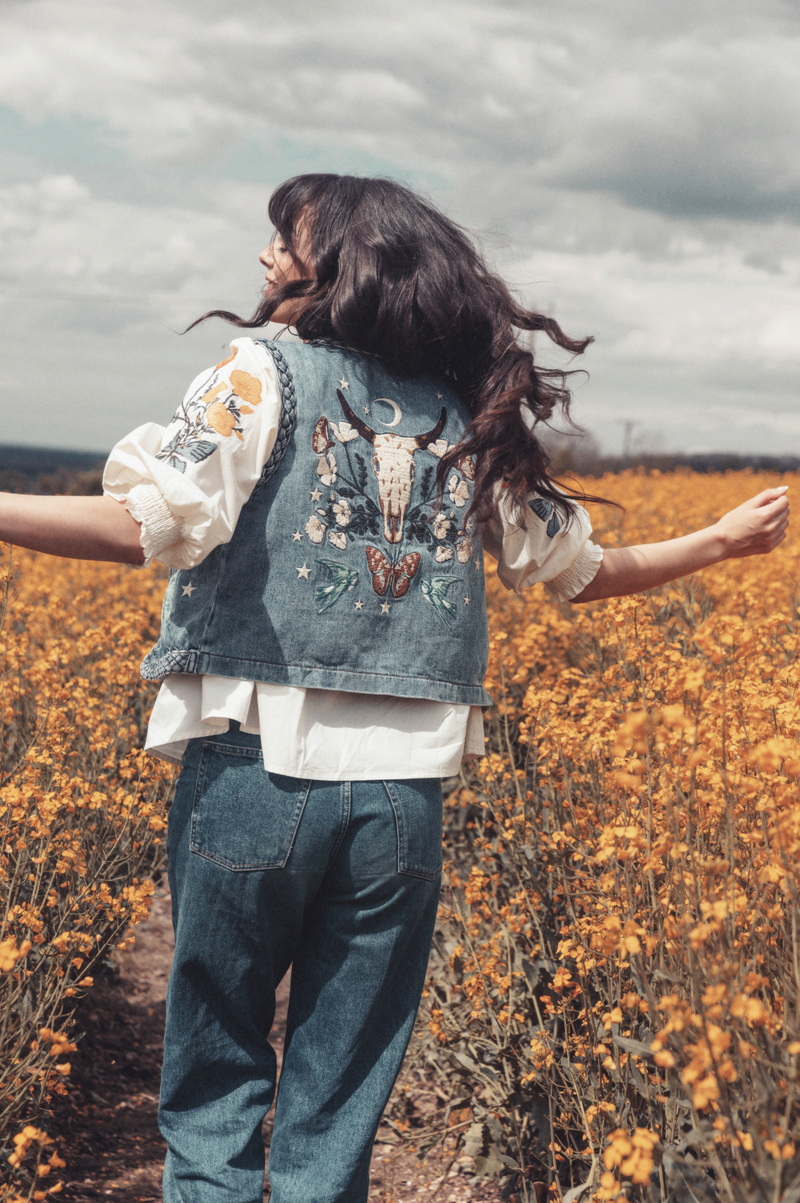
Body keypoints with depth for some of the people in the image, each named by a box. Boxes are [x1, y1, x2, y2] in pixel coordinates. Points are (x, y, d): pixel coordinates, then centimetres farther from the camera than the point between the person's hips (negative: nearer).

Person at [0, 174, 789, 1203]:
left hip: (256, 768, -3)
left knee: (214, 1082, 10)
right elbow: (579, 571, 17)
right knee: (340, 1111, 11)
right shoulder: (475, 420, 11)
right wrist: (722, 540, 31)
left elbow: (150, 525, -15)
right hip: (405, 790, 4)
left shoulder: (264, 374, -2)